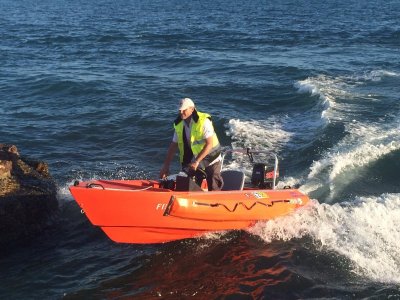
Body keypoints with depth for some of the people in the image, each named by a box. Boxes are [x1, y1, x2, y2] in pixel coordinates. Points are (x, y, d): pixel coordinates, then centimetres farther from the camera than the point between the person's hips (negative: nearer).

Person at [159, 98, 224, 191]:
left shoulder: (204, 121, -21)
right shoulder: (179, 124, -3)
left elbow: (209, 144, -25)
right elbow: (174, 145, 2)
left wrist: (196, 162, -29)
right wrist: (166, 166, -3)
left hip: (211, 157, -5)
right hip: (194, 159, 5)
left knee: (214, 188, -4)